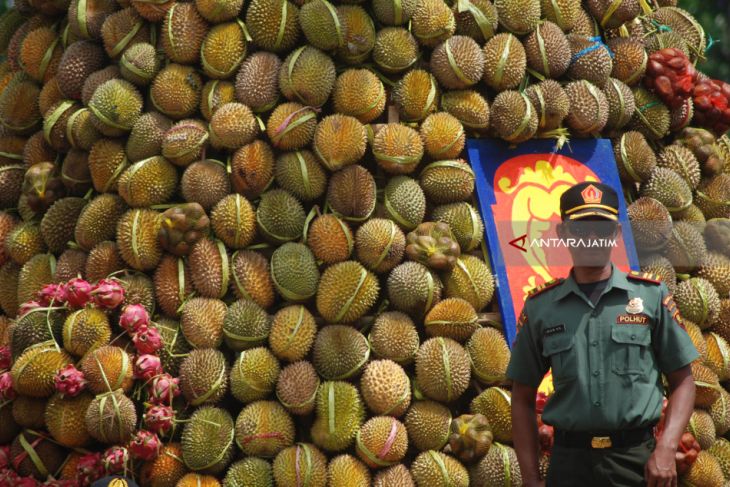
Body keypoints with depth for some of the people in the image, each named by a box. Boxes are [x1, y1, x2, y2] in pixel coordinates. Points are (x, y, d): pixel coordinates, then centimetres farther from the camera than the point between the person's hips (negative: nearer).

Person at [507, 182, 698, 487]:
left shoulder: (651, 295, 3)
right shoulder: (540, 307, 5)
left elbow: (682, 382, 4)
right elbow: (523, 398, 9)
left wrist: (666, 450, -10)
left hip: (638, 461, -1)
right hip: (569, 462, 1)